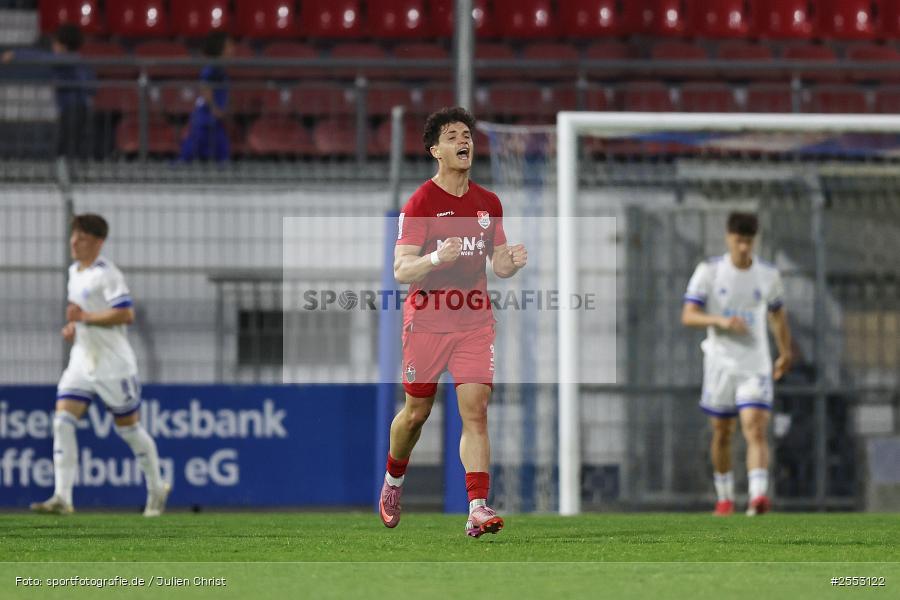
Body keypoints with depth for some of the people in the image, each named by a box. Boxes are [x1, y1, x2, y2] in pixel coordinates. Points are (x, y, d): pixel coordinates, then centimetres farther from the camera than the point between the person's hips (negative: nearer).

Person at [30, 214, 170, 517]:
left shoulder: (106, 273, -15)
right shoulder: (74, 272, 12)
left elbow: (126, 314, -24)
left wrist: (86, 317, -24)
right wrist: (73, 327, 10)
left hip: (113, 363, -8)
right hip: (82, 362, 8)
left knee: (129, 427, 5)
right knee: (62, 422, -10)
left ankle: (157, 489, 26)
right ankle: (62, 498, -16)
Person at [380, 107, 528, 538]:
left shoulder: (488, 203, 8)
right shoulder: (420, 203, -8)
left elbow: (498, 265, 16)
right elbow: (400, 271, -13)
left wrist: (512, 261, -8)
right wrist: (435, 259, -33)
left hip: (475, 321, 3)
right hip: (427, 320, -3)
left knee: (475, 412, -10)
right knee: (417, 412, 9)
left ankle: (477, 509, -16)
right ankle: (392, 482, 37)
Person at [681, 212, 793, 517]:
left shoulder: (768, 274, 3)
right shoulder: (708, 271, -3)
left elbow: (778, 314, 20)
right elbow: (688, 316, -8)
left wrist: (785, 352, 25)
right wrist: (720, 321, -25)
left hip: (756, 366, 0)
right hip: (720, 364, 0)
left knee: (756, 430, -17)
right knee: (722, 434, 11)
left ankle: (758, 496, -28)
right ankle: (724, 497, 28)